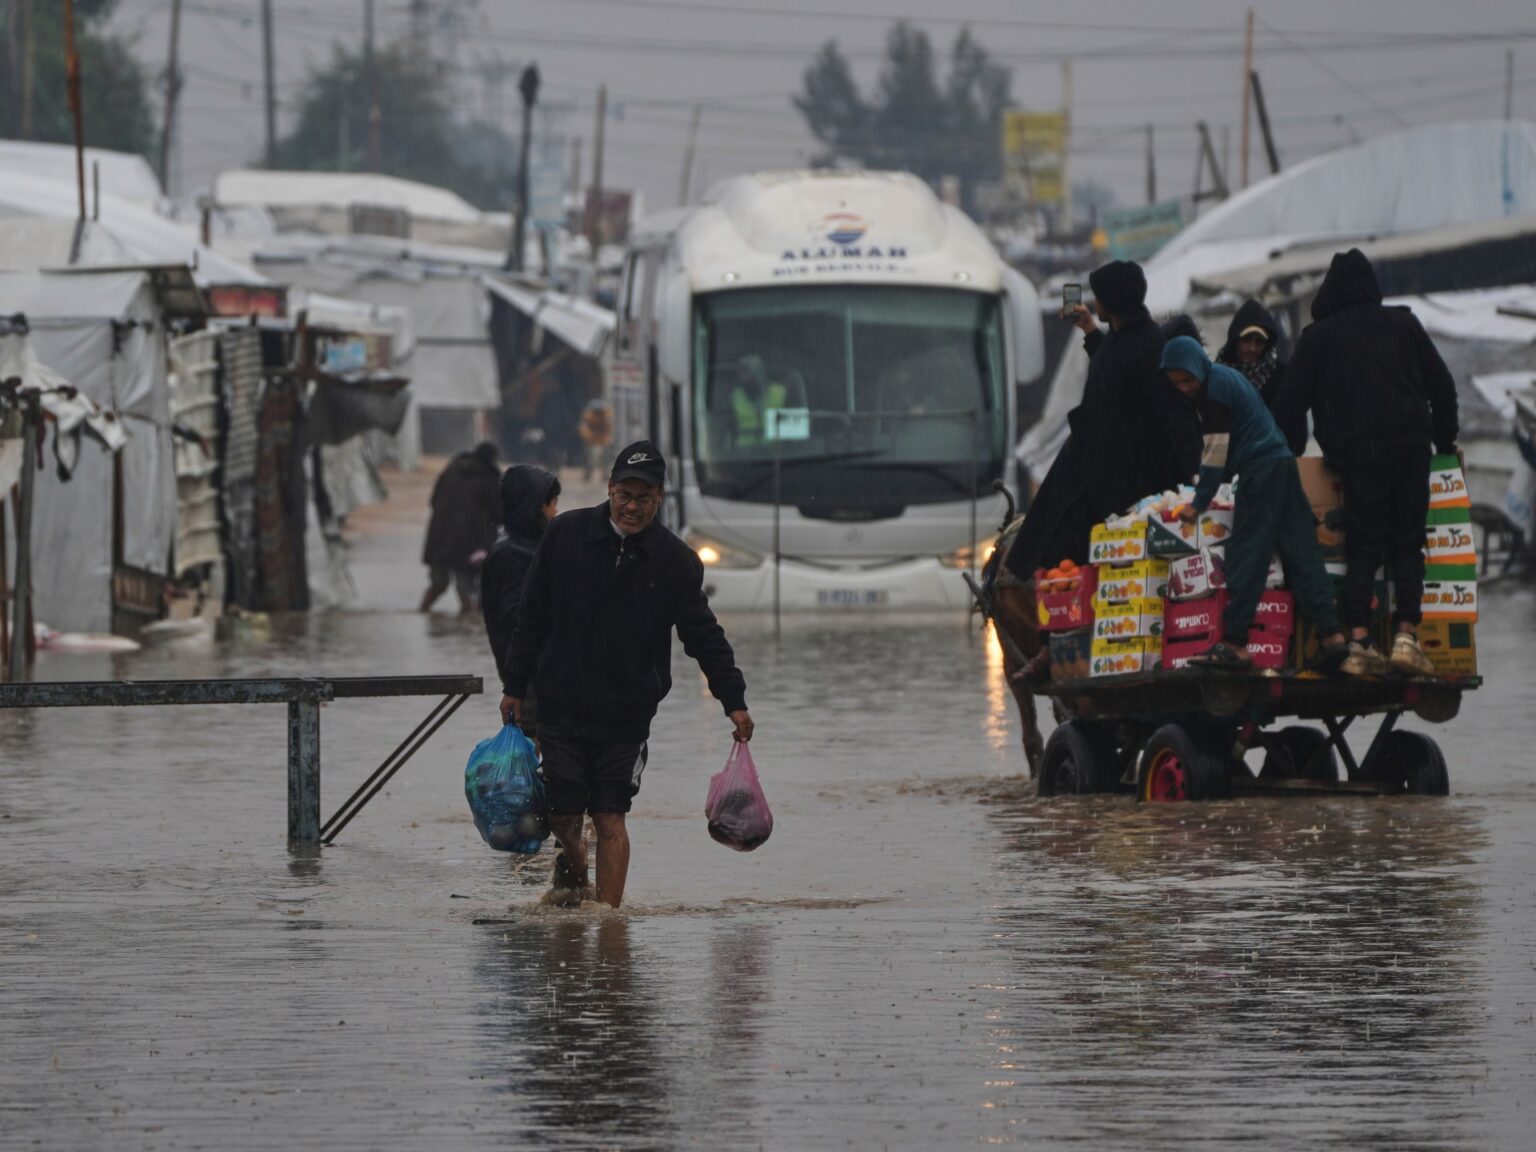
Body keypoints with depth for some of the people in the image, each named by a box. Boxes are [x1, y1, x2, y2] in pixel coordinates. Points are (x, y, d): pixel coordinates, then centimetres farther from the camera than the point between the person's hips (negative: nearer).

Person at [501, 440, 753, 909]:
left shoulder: (675, 561, -2)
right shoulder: (565, 535, -1)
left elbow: (704, 635, 4)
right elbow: (532, 618, 7)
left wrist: (733, 700, -3)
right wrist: (515, 688, 8)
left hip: (626, 714, -1)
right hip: (560, 707, 1)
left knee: (610, 819, -6)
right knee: (563, 816, 2)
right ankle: (571, 874, 31)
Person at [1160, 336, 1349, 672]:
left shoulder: (1215, 387, -11)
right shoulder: (1227, 376, 18)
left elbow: (1216, 452, -11)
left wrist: (1199, 503, -7)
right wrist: (1205, 484, 26)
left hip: (1259, 469, -10)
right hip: (1283, 462, 10)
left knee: (1244, 556, -8)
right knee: (1301, 554, 4)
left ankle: (1234, 644, -10)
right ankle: (1331, 634, -2)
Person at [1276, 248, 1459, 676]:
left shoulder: (1317, 337, 7)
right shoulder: (1403, 325, 11)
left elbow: (1292, 401, 5)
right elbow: (1441, 386, 13)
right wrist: (1445, 442, 23)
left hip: (1354, 453, -1)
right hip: (1409, 448, 1)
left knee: (1362, 549, 1)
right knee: (1407, 547, 3)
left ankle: (1358, 642, -11)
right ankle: (1406, 636, -11)